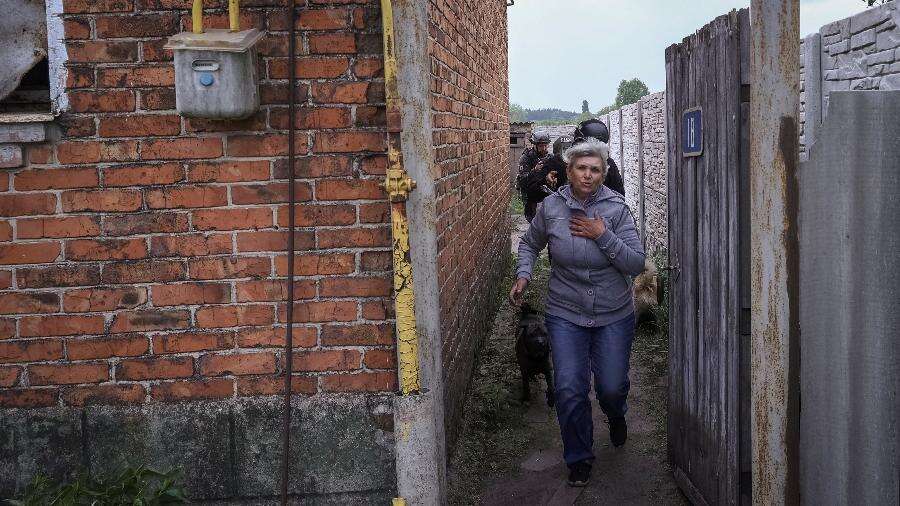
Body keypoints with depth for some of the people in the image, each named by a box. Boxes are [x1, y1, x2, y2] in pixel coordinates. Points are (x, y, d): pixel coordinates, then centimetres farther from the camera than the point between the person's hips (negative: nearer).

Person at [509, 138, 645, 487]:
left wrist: (603, 235, -22)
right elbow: (530, 244, 14)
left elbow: (637, 264, -14)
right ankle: (579, 458, 18)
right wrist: (523, 275, -2)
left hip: (614, 316, 0)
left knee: (611, 387, 6)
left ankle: (616, 415, 46)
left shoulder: (617, 209, -10)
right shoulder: (550, 208, -5)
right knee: (569, 390, -5)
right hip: (566, 314, 1)